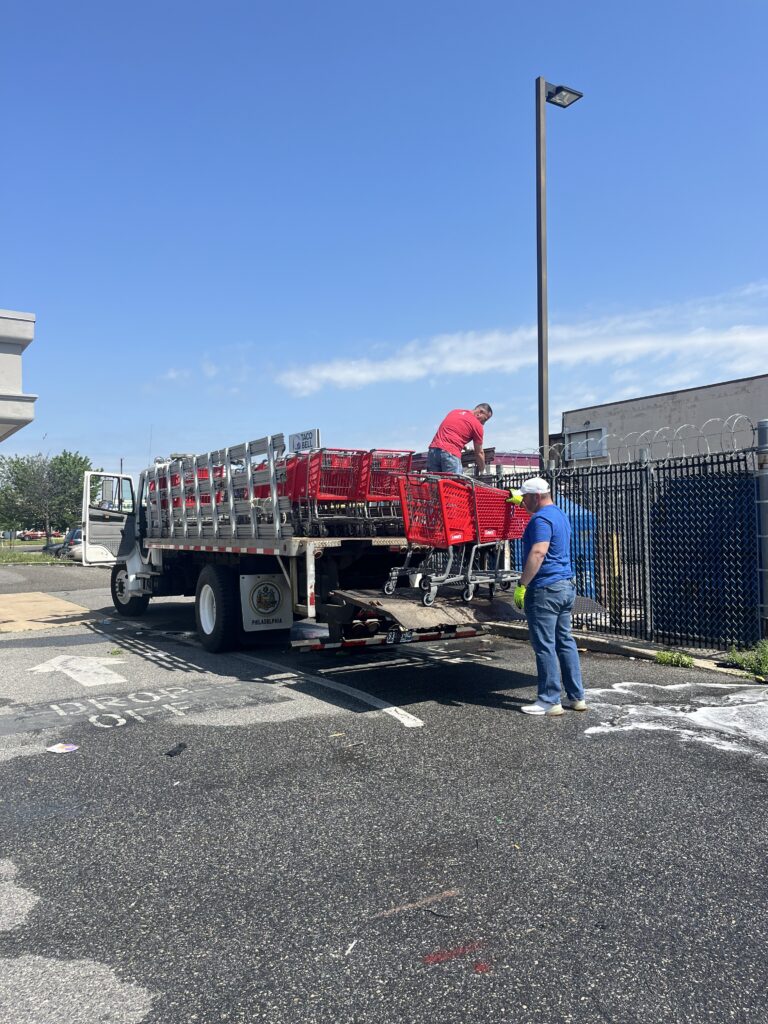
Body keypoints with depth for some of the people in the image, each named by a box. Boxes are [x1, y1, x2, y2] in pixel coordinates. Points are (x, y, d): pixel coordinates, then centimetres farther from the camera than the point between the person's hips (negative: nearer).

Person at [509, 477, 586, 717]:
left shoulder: (541, 519, -15)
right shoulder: (559, 514, 16)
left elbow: (538, 553, -26)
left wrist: (521, 585, -25)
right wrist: (518, 500, 48)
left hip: (545, 589, -10)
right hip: (567, 586, 10)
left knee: (545, 646, -4)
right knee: (565, 642, 14)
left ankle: (550, 701, 1)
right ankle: (576, 697, 18)